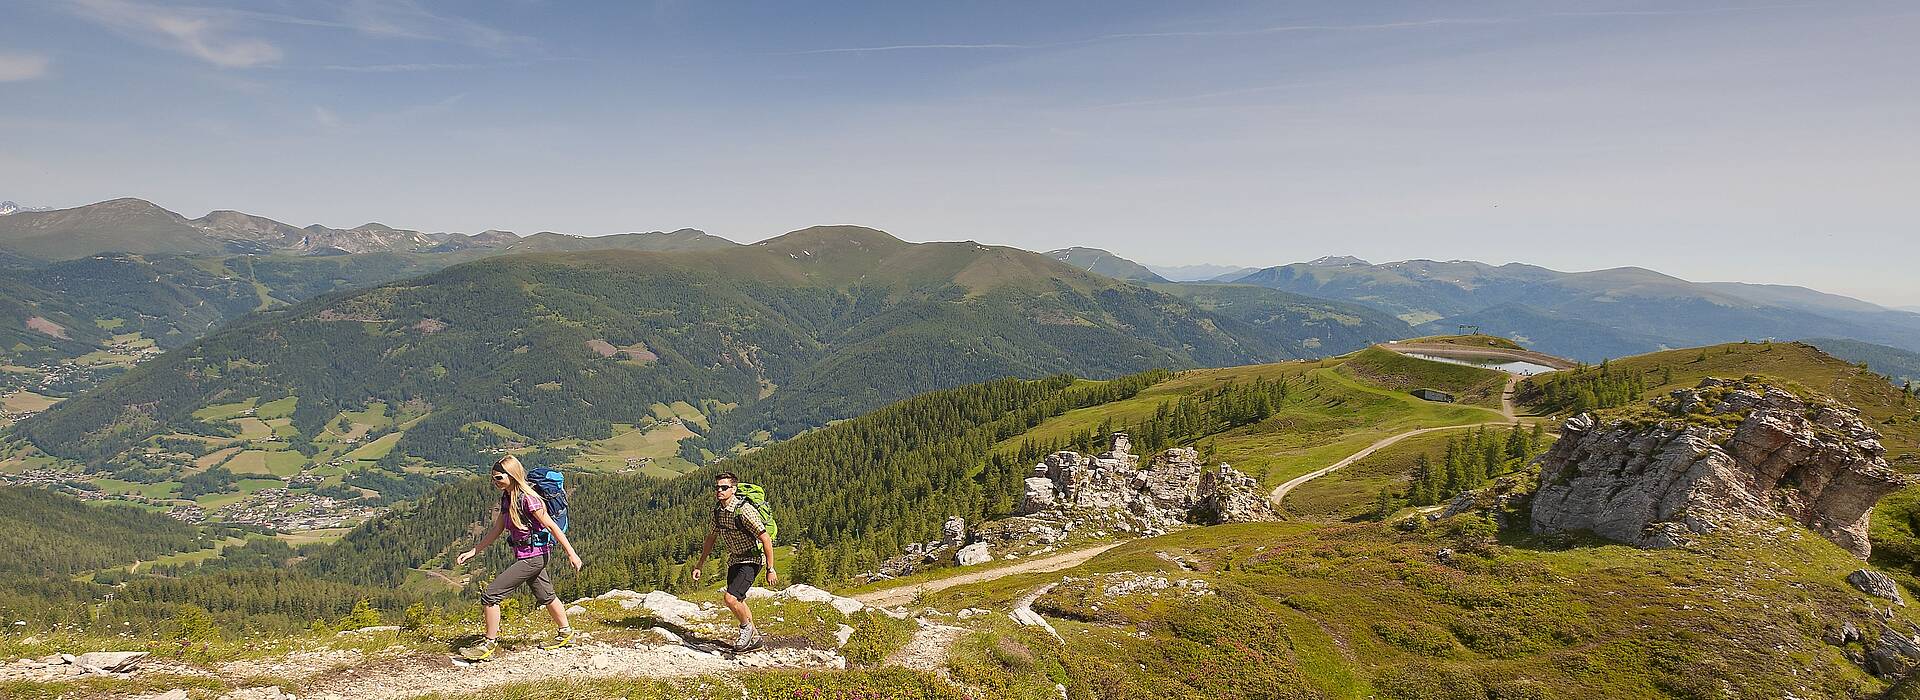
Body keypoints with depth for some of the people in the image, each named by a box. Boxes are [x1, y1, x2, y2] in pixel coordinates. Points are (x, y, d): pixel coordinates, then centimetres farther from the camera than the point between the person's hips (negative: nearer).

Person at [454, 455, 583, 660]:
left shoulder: (527, 499, -21)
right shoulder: (506, 498, 6)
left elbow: (551, 526, -19)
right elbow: (496, 529, 13)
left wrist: (571, 553, -18)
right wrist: (472, 552, 10)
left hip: (533, 557, -9)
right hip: (527, 557, 9)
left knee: (490, 595, -8)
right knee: (545, 596, 22)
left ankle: (489, 644, 3)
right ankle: (565, 633, 38)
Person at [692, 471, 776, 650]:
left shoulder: (744, 510, -28)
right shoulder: (718, 510, -4)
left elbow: (766, 540, -25)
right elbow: (711, 538, 11)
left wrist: (770, 570, -22)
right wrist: (700, 565, 12)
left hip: (752, 559, -8)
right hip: (734, 558, 8)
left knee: (731, 599, -19)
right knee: (738, 601, 16)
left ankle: (746, 627, 9)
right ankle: (754, 637, 34)